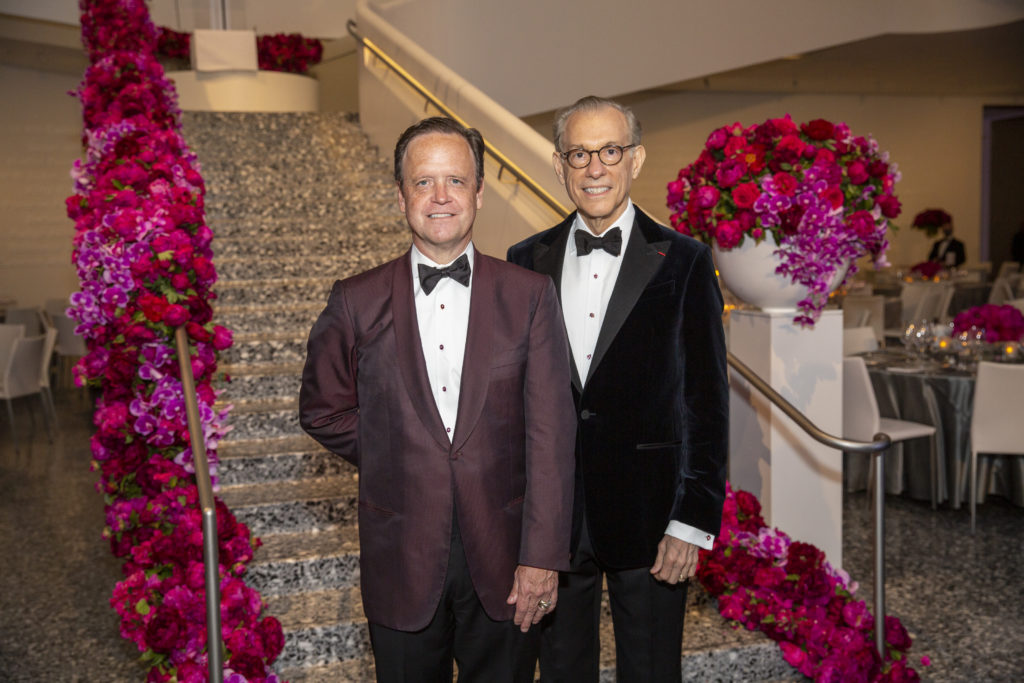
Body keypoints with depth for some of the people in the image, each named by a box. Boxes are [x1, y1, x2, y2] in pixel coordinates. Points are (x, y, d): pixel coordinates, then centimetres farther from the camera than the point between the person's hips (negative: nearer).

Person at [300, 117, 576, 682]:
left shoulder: (530, 296, -3)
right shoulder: (356, 303, -1)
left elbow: (550, 434, -7)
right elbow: (323, 409, 11)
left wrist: (541, 556, -11)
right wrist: (393, 463, 3)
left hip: (502, 562, 0)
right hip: (402, 563, 1)